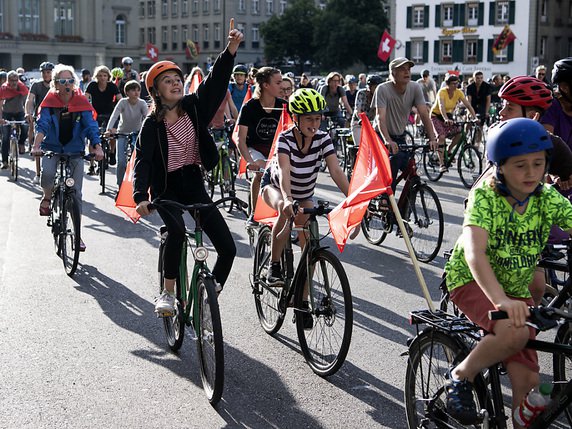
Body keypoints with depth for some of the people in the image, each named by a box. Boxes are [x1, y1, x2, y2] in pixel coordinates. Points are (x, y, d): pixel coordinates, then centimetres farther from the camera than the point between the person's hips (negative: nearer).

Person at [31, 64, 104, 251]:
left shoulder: (82, 102, -7)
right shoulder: (49, 101, -8)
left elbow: (91, 126, -12)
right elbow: (42, 125, -17)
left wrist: (97, 147, -28)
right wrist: (36, 146, -34)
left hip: (75, 151, 1)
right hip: (52, 148, -1)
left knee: (76, 192, 1)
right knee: (47, 174, -32)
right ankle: (47, 198, 4)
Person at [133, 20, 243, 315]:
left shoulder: (194, 106, -2)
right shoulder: (152, 124, -10)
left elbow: (216, 81, -11)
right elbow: (143, 160, -17)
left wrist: (231, 49, -25)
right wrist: (140, 196, -32)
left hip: (194, 184, 4)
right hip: (166, 188, -4)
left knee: (227, 248, -5)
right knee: (177, 231, -35)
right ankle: (168, 293, -17)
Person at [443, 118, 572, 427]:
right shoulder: (485, 196, -22)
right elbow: (474, 253, -36)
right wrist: (500, 300, -51)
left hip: (516, 290, 5)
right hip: (471, 282, -5)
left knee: (527, 380, -6)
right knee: (514, 331, -33)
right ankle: (461, 376, -7)